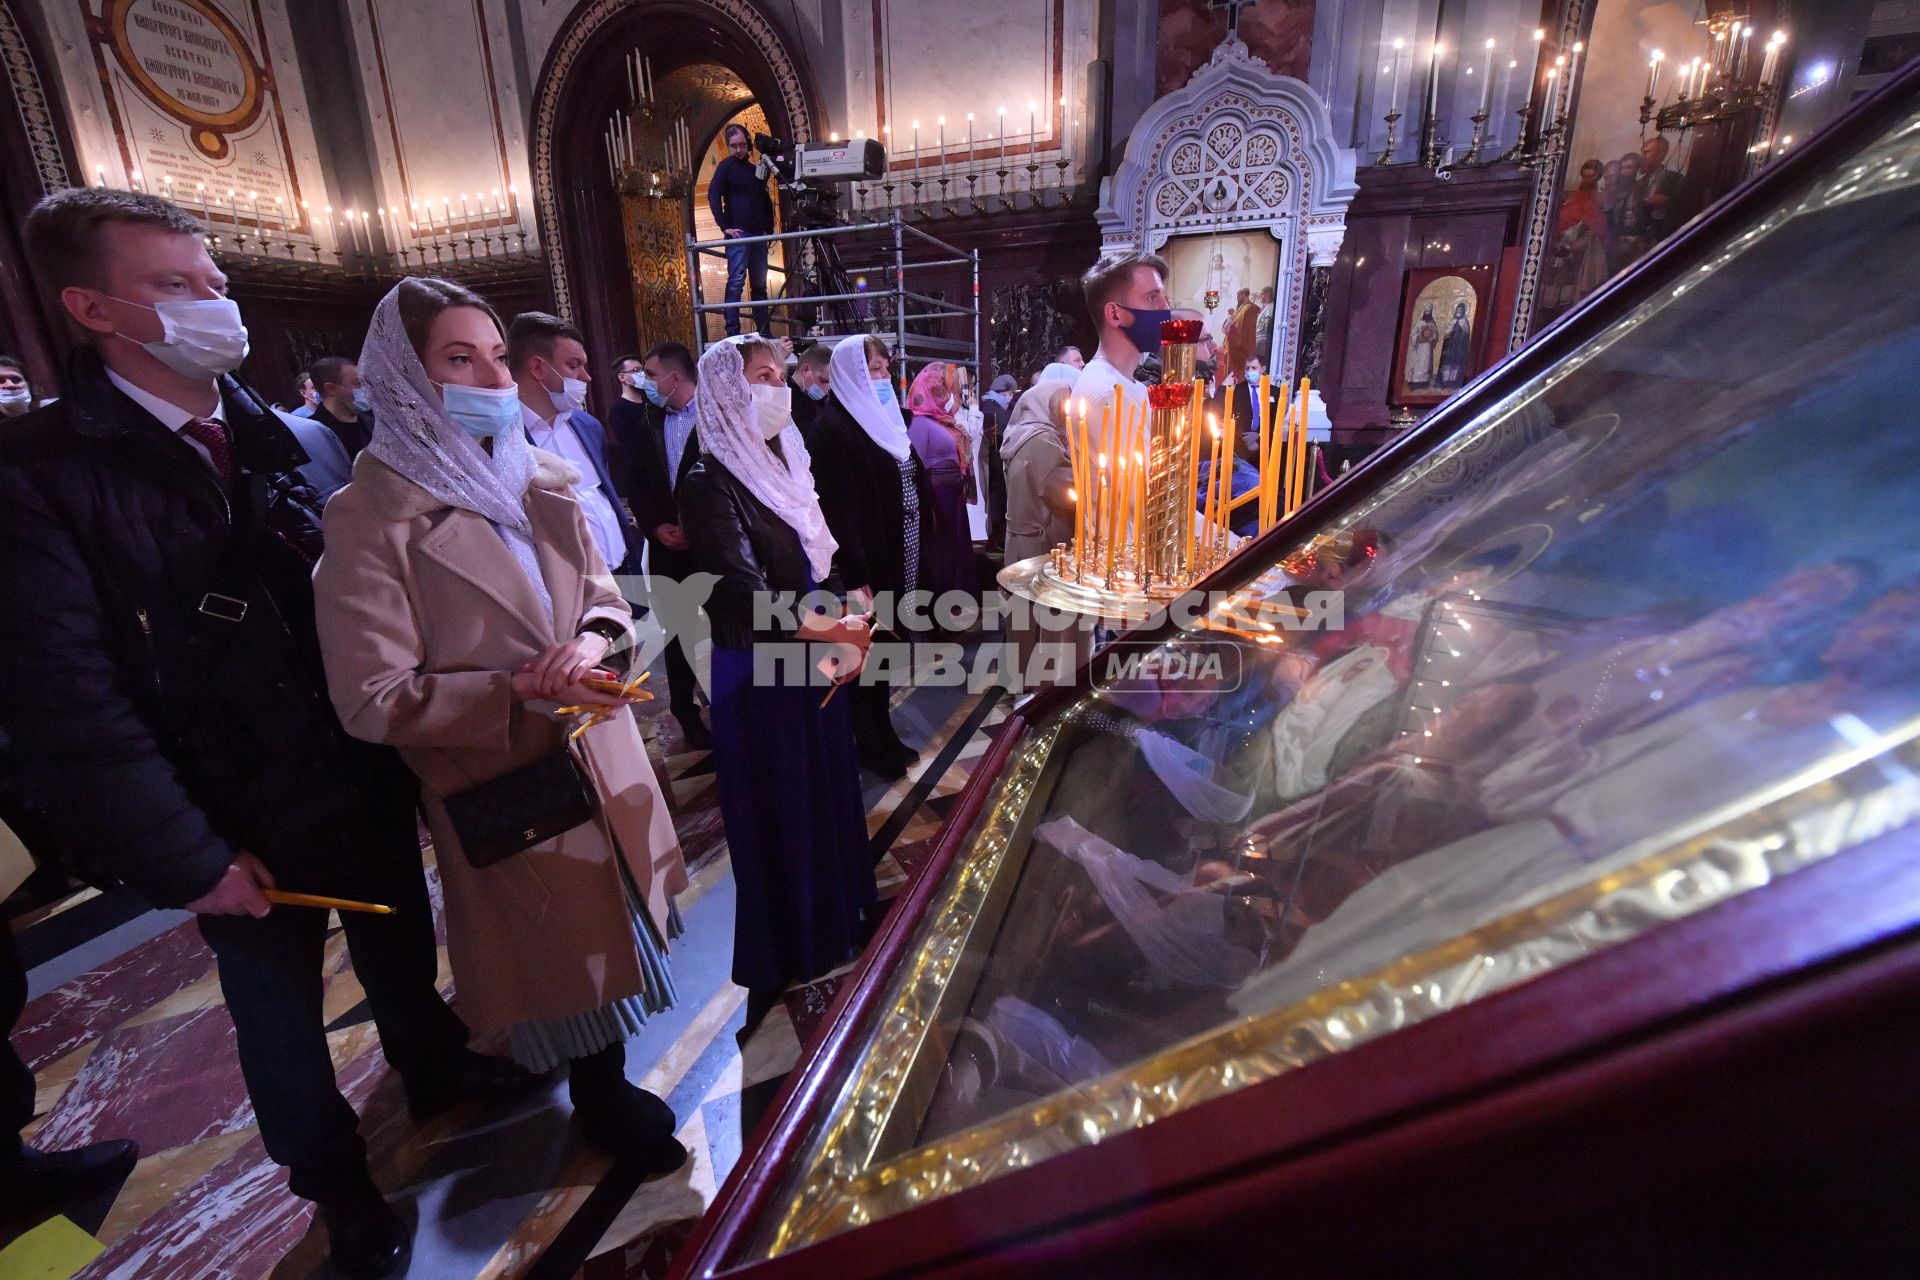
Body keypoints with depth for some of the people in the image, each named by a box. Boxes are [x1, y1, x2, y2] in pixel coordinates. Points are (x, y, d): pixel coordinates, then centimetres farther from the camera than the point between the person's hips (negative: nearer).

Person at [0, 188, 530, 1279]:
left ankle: (435, 1065, 53)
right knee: (280, 1008, 19)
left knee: (401, 945, 24)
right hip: (247, 816, -3)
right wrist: (184, 855, -16)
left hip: (364, 773, 4)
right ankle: (336, 1182, 44)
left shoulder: (281, 438, 1)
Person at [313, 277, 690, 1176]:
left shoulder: (539, 479, 1)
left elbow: (604, 597, 6)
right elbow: (374, 700, -17)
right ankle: (603, 1101, 42)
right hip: (503, 781, -6)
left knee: (604, 921, 23)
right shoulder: (372, 518, -17)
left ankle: (603, 1083, 53)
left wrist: (590, 642, -17)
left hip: (597, 752, 6)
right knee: (565, 942, 13)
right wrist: (520, 692, -27)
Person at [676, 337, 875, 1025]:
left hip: (816, 662, 7)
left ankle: (837, 928, 40)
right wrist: (828, 629, -35)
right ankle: (783, 971, 27)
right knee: (780, 813, 6)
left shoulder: (785, 464, 8)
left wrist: (849, 627, -7)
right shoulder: (711, 482, -14)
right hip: (759, 672, -6)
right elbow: (744, 590, -24)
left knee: (829, 795, 17)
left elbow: (824, 562, 9)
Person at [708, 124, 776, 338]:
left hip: (758, 234, 6)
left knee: (759, 285, 7)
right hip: (738, 233, -6)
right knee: (736, 282, -13)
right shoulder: (726, 166, 3)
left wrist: (769, 228, 13)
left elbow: (766, 201, 26)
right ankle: (733, 333, -17)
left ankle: (765, 332, 10)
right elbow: (713, 196, -7)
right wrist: (725, 226, -15)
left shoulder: (755, 169, 21)